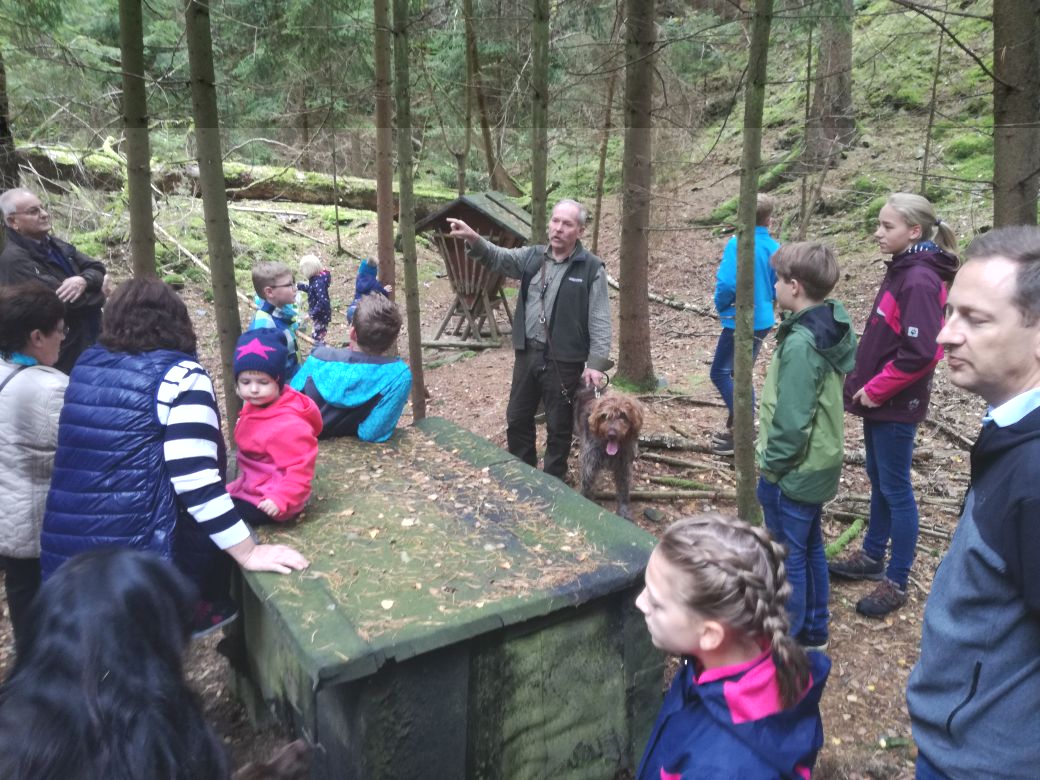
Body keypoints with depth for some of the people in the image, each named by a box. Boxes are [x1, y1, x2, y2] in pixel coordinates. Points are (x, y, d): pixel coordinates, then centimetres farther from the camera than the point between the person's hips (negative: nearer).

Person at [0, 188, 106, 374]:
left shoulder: (54, 244, 11)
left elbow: (97, 269, 4)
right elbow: (64, 301, -24)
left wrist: (83, 281, -20)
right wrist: (98, 291, -7)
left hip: (91, 341, 8)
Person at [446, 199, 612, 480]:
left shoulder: (591, 268, -8)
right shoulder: (532, 256, 6)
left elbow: (599, 321, -10)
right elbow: (497, 257, -6)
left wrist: (596, 363, -15)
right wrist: (473, 239, -27)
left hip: (565, 361, -5)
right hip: (527, 354, 5)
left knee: (559, 426, 9)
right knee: (517, 419, 16)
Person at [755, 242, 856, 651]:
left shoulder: (801, 343, -27)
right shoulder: (834, 327, 2)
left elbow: (791, 420, -27)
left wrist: (771, 462, -11)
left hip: (793, 473, -9)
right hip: (821, 464, 9)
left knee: (788, 558, 6)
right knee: (811, 548, 22)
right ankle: (814, 630, 38)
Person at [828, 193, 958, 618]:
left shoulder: (920, 280, -20)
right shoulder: (901, 270, 8)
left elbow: (920, 353, -25)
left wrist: (876, 389, -16)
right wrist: (864, 383, 9)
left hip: (895, 406, -9)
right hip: (879, 402, 9)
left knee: (895, 489, 3)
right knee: (878, 481, 20)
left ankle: (897, 582, 17)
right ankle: (872, 557, 36)